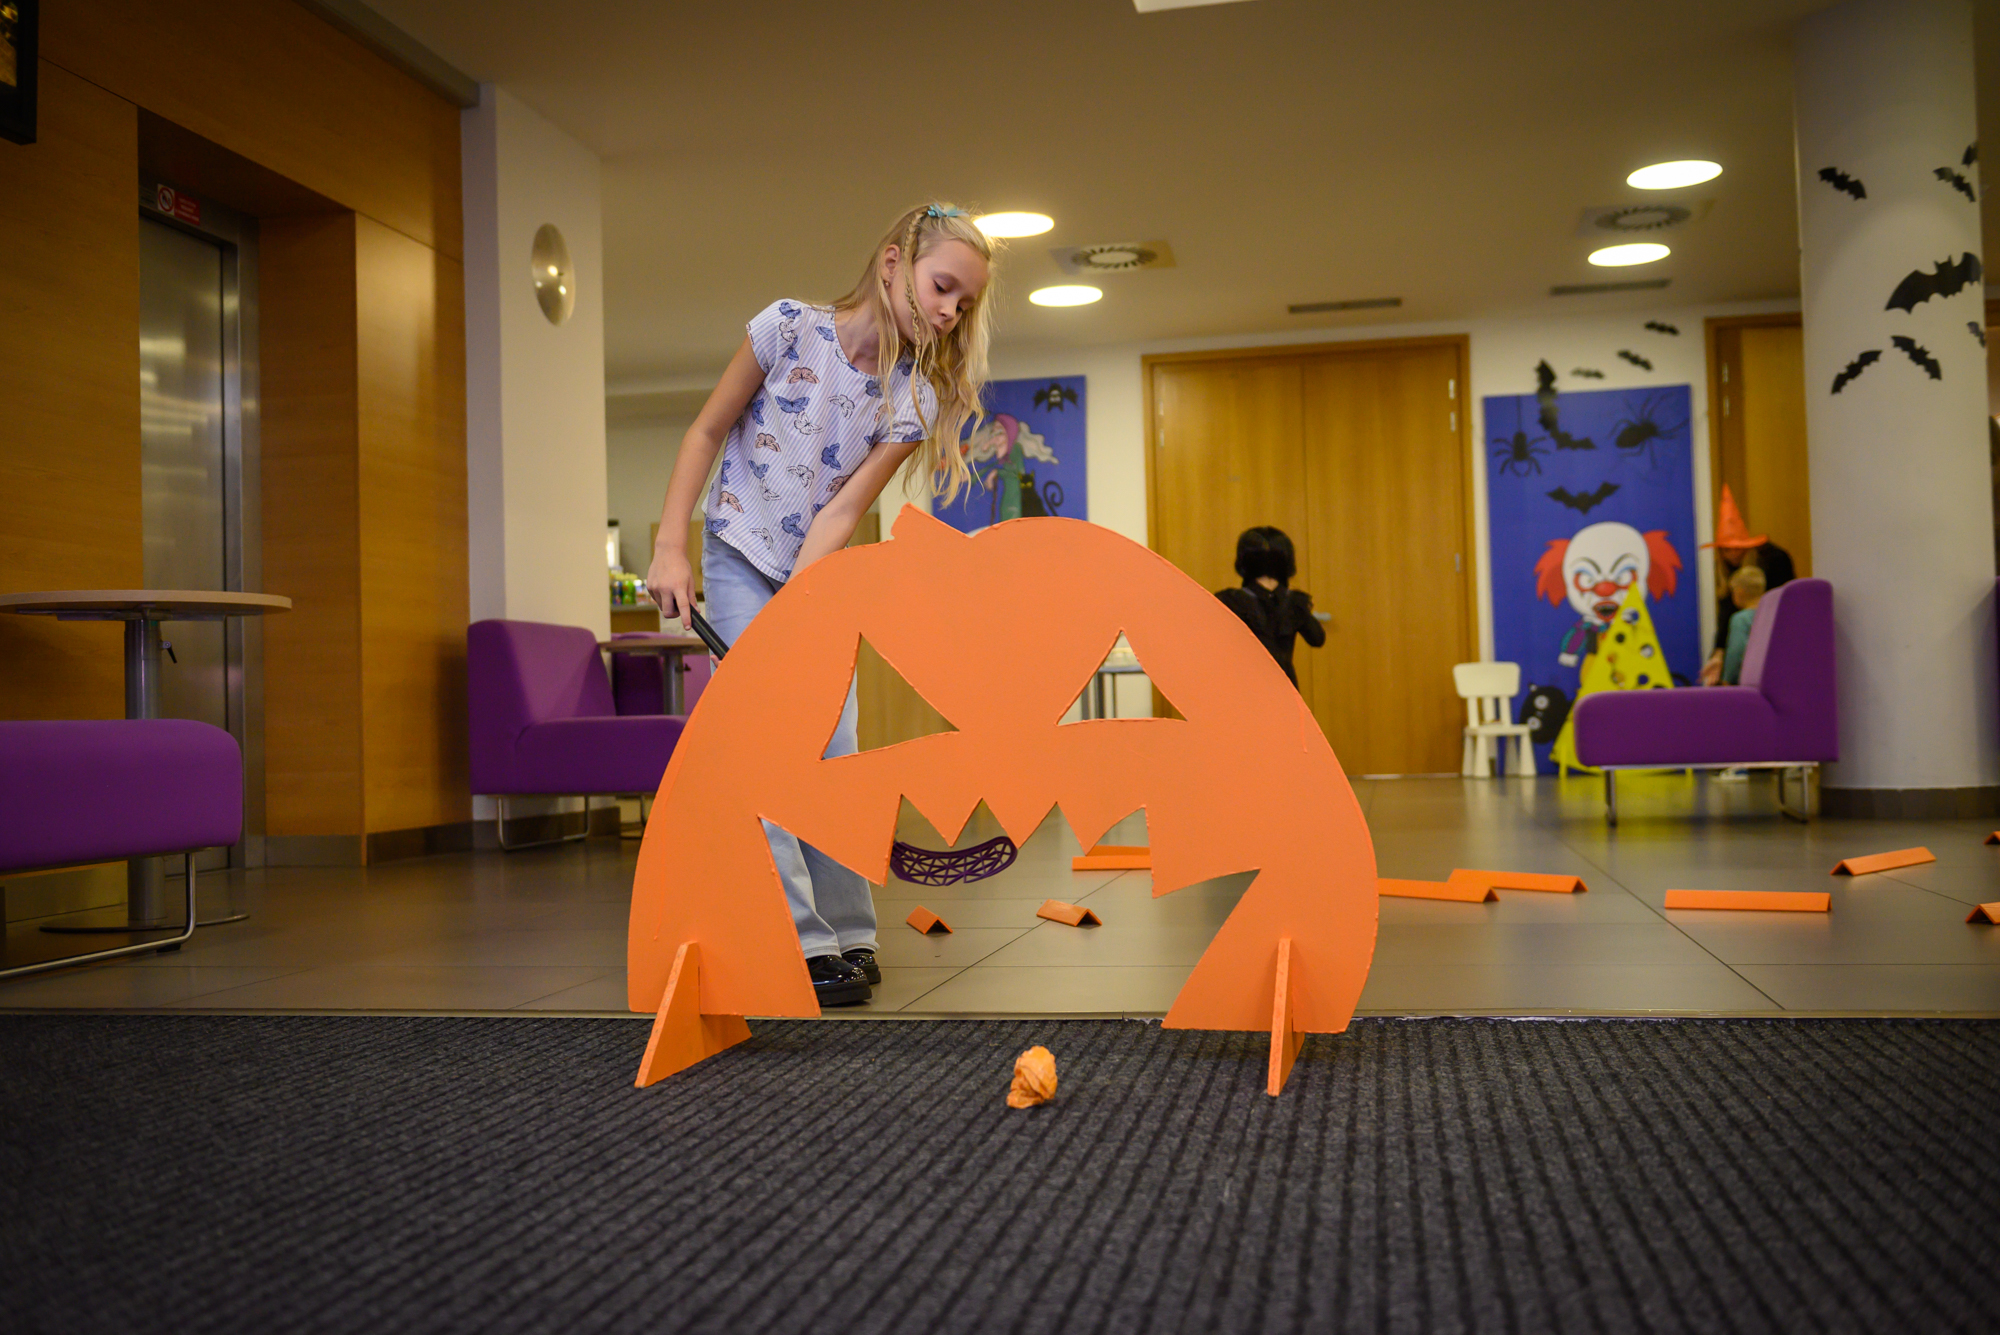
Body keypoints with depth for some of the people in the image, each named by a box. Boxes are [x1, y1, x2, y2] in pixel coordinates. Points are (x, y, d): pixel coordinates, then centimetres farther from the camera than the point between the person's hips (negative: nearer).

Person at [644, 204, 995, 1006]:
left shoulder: (916, 399, -9)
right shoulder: (789, 329, -17)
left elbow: (843, 510, -15)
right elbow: (707, 432, -8)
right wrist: (670, 547, -13)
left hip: (820, 571, 3)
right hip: (738, 557, -3)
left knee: (833, 746, 0)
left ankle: (847, 935, 11)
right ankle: (800, 943, -12)